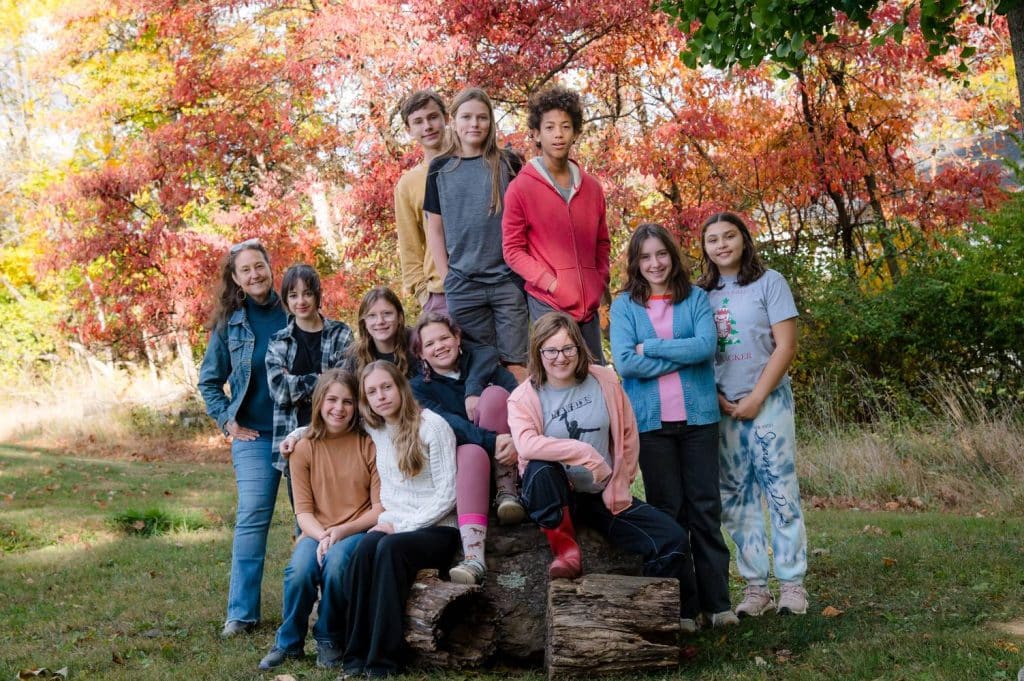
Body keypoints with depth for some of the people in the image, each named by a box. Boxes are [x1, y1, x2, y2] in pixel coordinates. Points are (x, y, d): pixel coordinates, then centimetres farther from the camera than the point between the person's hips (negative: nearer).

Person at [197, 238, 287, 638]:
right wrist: (227, 422, 3)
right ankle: (241, 613, -3)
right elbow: (209, 380, 13)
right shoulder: (229, 323, 4)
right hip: (254, 435, 0)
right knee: (252, 518, -8)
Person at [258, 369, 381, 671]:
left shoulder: (369, 444, -2)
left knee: (336, 561, -35)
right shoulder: (304, 448, 3)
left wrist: (341, 533, -18)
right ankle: (288, 643, -4)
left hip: (358, 532, -1)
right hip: (318, 533, 2)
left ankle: (330, 640, -8)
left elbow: (380, 507, -4)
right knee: (300, 569, -32)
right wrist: (322, 536, -20)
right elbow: (303, 511, 1)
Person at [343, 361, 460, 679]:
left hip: (437, 530, -4)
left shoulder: (432, 425, -7)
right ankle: (358, 655, -29)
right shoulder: (373, 430, 10)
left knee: (390, 548, -35)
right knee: (367, 547, -31)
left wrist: (401, 526, -15)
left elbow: (447, 494, -10)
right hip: (394, 526, 4)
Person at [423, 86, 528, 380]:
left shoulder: (508, 164, 5)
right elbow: (435, 228, 10)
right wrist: (446, 277, 3)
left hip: (509, 280, -1)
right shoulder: (440, 168, 7)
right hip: (463, 286, 1)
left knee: (516, 367, -4)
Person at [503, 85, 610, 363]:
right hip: (547, 304, -5)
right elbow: (513, 250, -3)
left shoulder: (591, 187, 12)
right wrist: (551, 283, -12)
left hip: (589, 304, 5)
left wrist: (600, 283, 6)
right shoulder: (521, 188, -2)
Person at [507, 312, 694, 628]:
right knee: (539, 469, -38)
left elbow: (628, 435, 10)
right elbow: (526, 444, -27)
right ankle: (565, 548, -18)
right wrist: (584, 452, -29)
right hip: (556, 498, -3)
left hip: (602, 496, 3)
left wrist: (620, 484, 2)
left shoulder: (604, 381, 3)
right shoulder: (524, 397, -8)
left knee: (672, 540, -14)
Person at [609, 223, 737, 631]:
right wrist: (681, 357, -8)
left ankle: (717, 602, 8)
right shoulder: (624, 305, 4)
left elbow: (706, 346, -10)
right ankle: (682, 605, 9)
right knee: (667, 511, 4)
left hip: (698, 415, 1)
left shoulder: (696, 299, 6)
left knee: (705, 509, 3)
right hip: (651, 420, 0)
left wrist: (650, 346, -9)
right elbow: (625, 362, -9)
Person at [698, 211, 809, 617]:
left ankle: (792, 583, 3)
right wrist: (716, 398, -5)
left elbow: (785, 347, -6)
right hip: (721, 407, 4)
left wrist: (755, 399, -11)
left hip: (767, 401, -3)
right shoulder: (702, 293, 8)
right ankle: (755, 585, 10)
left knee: (780, 491, -3)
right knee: (736, 499, 4)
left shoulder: (768, 282, -1)